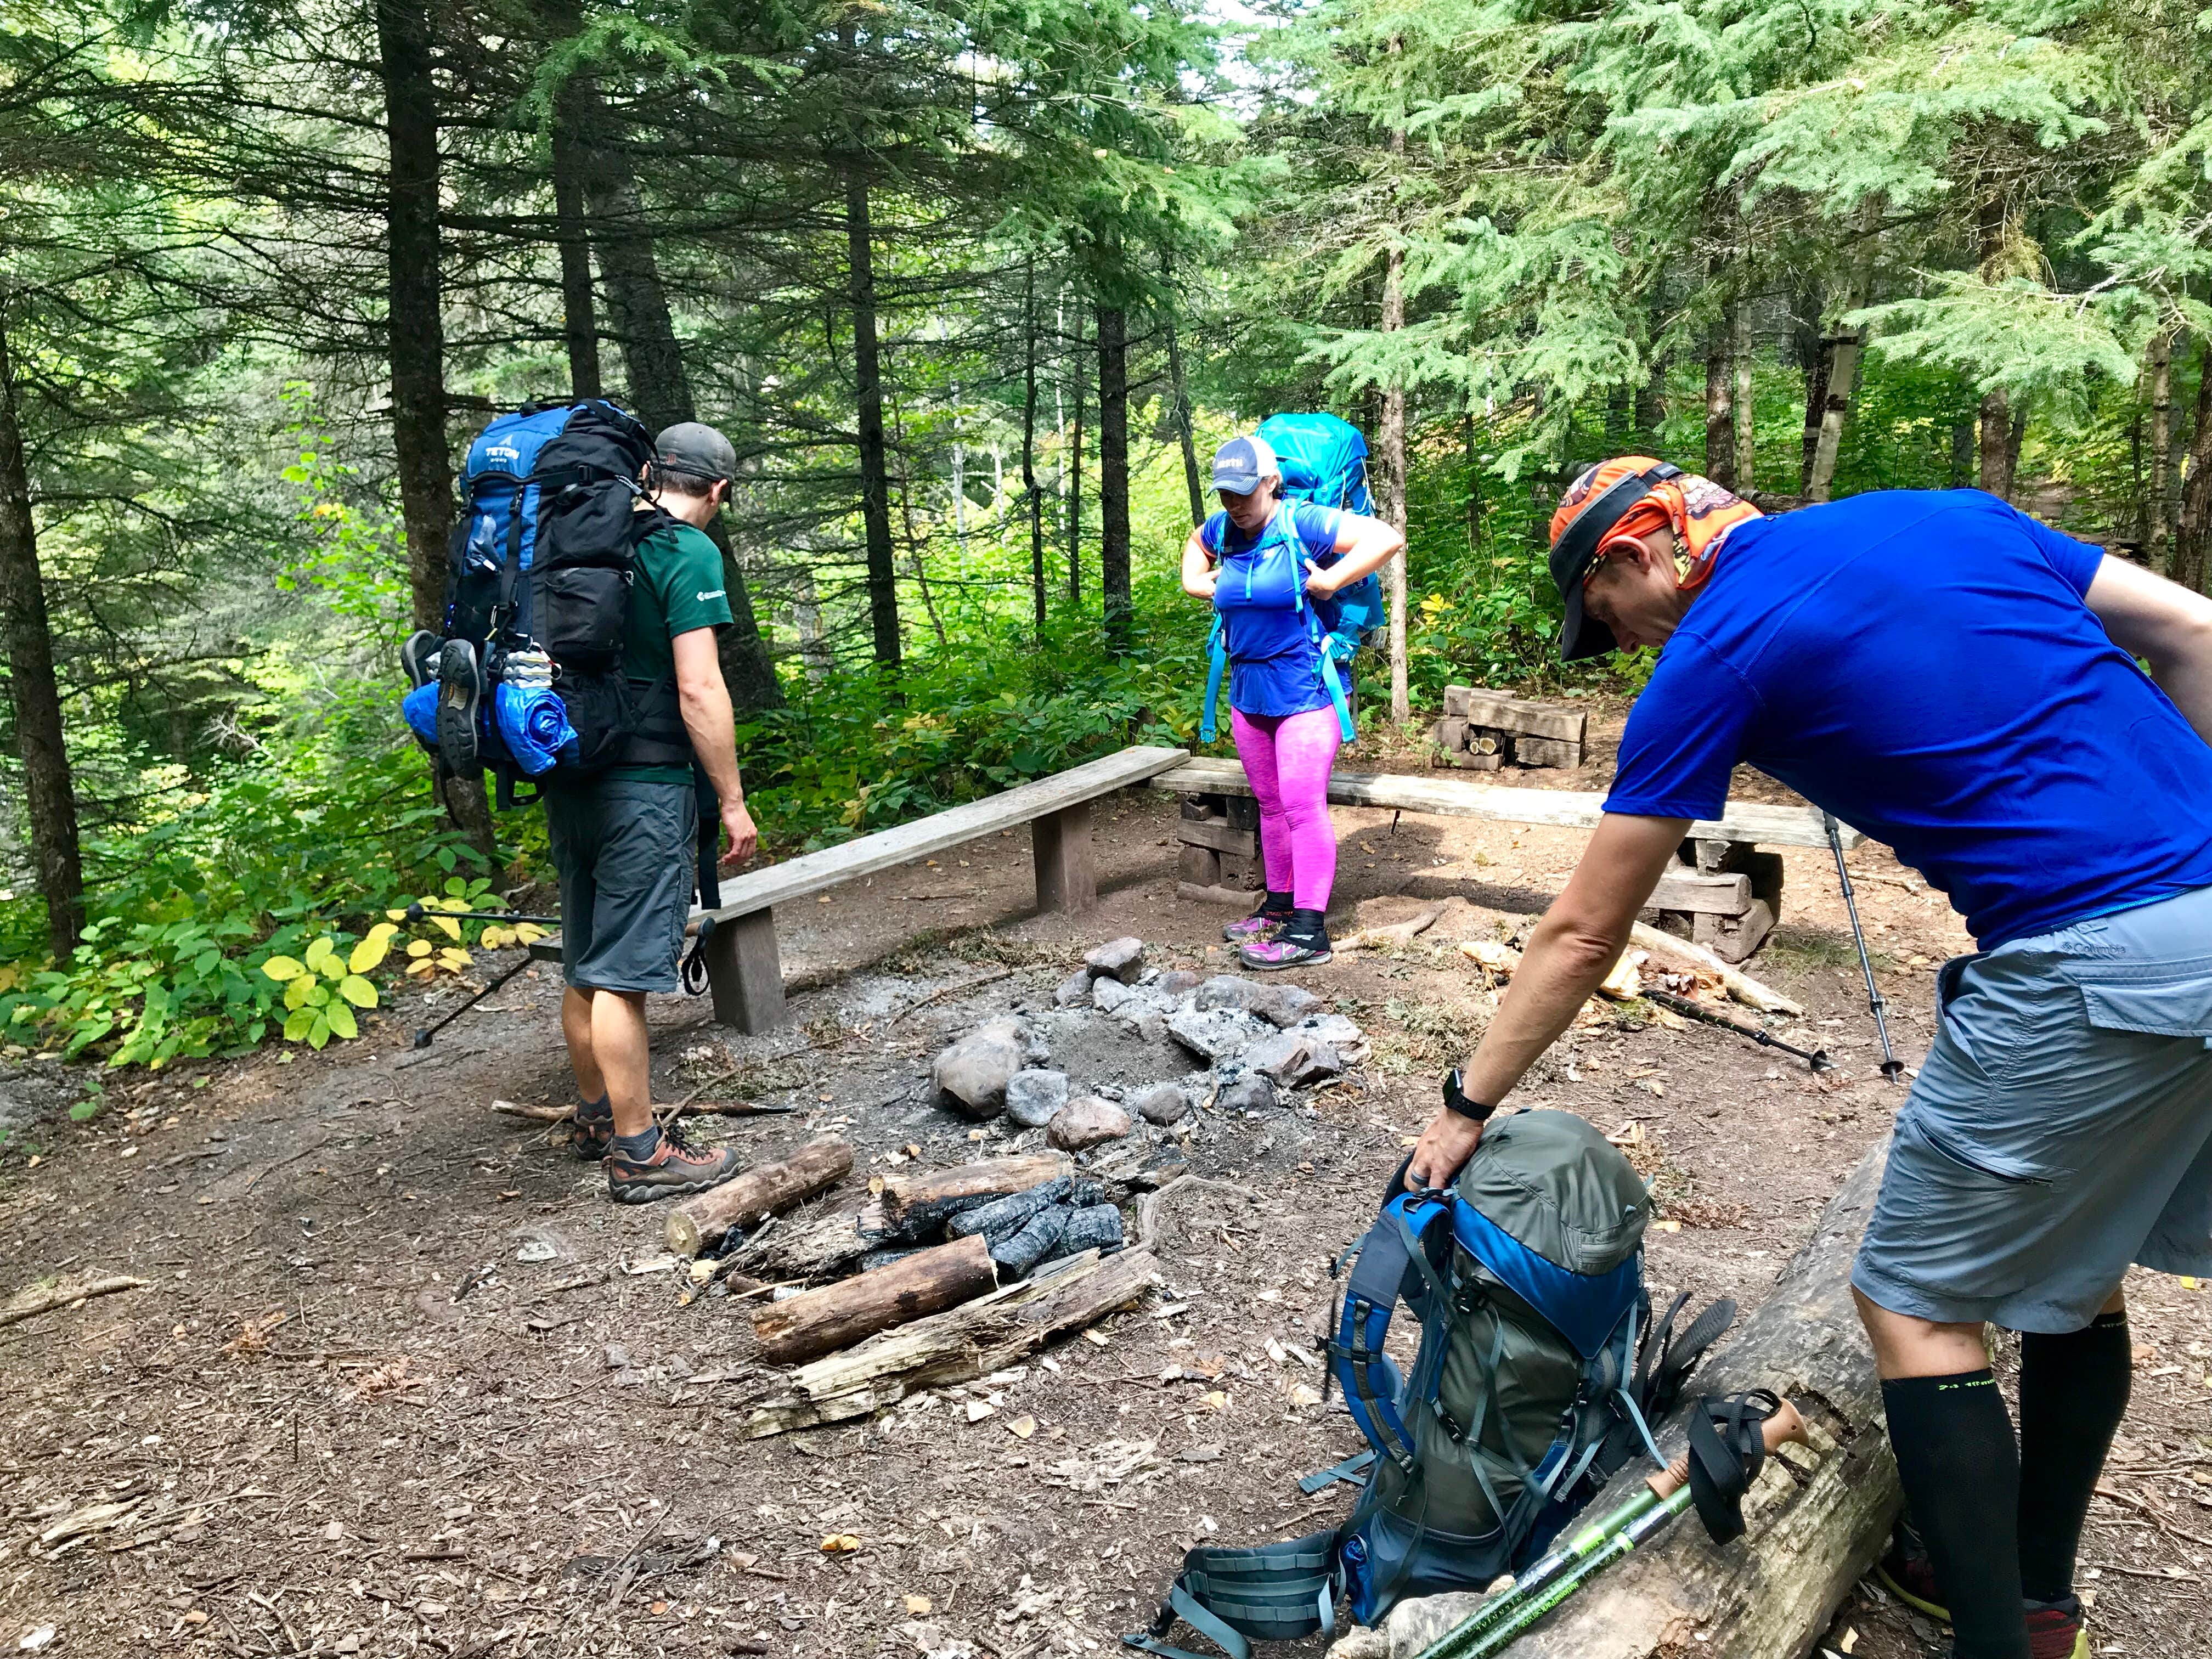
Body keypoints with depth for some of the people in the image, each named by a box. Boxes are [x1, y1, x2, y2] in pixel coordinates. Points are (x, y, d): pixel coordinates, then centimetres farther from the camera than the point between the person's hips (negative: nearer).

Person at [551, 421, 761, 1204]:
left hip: (569, 779, 8)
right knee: (621, 975, -3)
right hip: (644, 786, -8)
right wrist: (733, 800, -11)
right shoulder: (689, 553, -11)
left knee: (584, 966, 17)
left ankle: (598, 1115, 33)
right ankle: (638, 1153, 7)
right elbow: (698, 689, -18)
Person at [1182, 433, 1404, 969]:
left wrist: (1331, 580, -20)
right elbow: (1196, 542, 32)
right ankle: (1279, 905, 29)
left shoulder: (1302, 524, -14)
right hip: (1249, 691, 7)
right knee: (1270, 804, 16)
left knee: (1303, 806, -9)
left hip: (1303, 690, -7)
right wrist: (1195, 580, 15)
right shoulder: (1222, 530, 6)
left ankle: (1309, 930, -7)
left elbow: (1387, 538, -20)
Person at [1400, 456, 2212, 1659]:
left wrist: (1465, 1107, 11)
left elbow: (1581, 937, 1)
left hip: (2101, 961, -8)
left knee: (1915, 1299, 9)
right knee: (2066, 1268, 23)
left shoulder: (1712, 657, -4)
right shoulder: (1944, 512, 16)